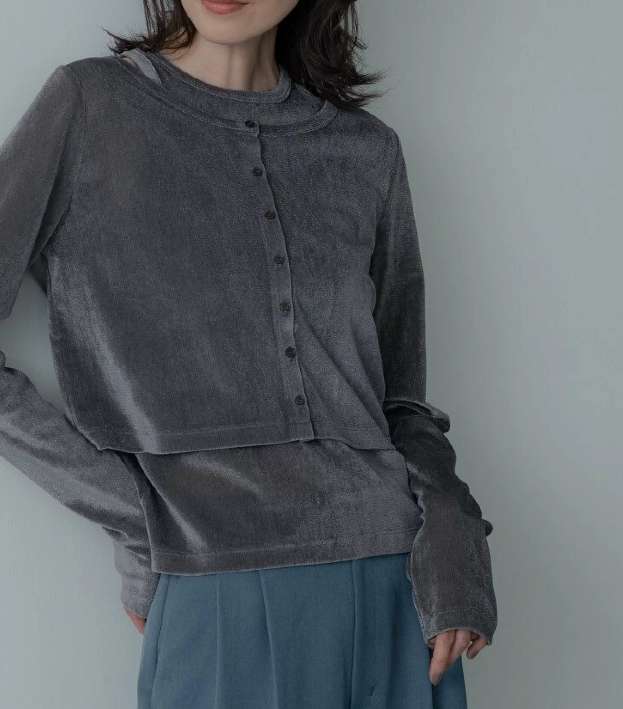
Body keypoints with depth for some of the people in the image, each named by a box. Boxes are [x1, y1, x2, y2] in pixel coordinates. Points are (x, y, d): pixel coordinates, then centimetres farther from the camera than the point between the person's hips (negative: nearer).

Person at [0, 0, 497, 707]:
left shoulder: (368, 150, 10)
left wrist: (448, 524, -5)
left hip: (395, 594, 4)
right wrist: (136, 528, -7)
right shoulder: (90, 104, 0)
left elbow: (399, 394, 14)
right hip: (218, 603, -3)